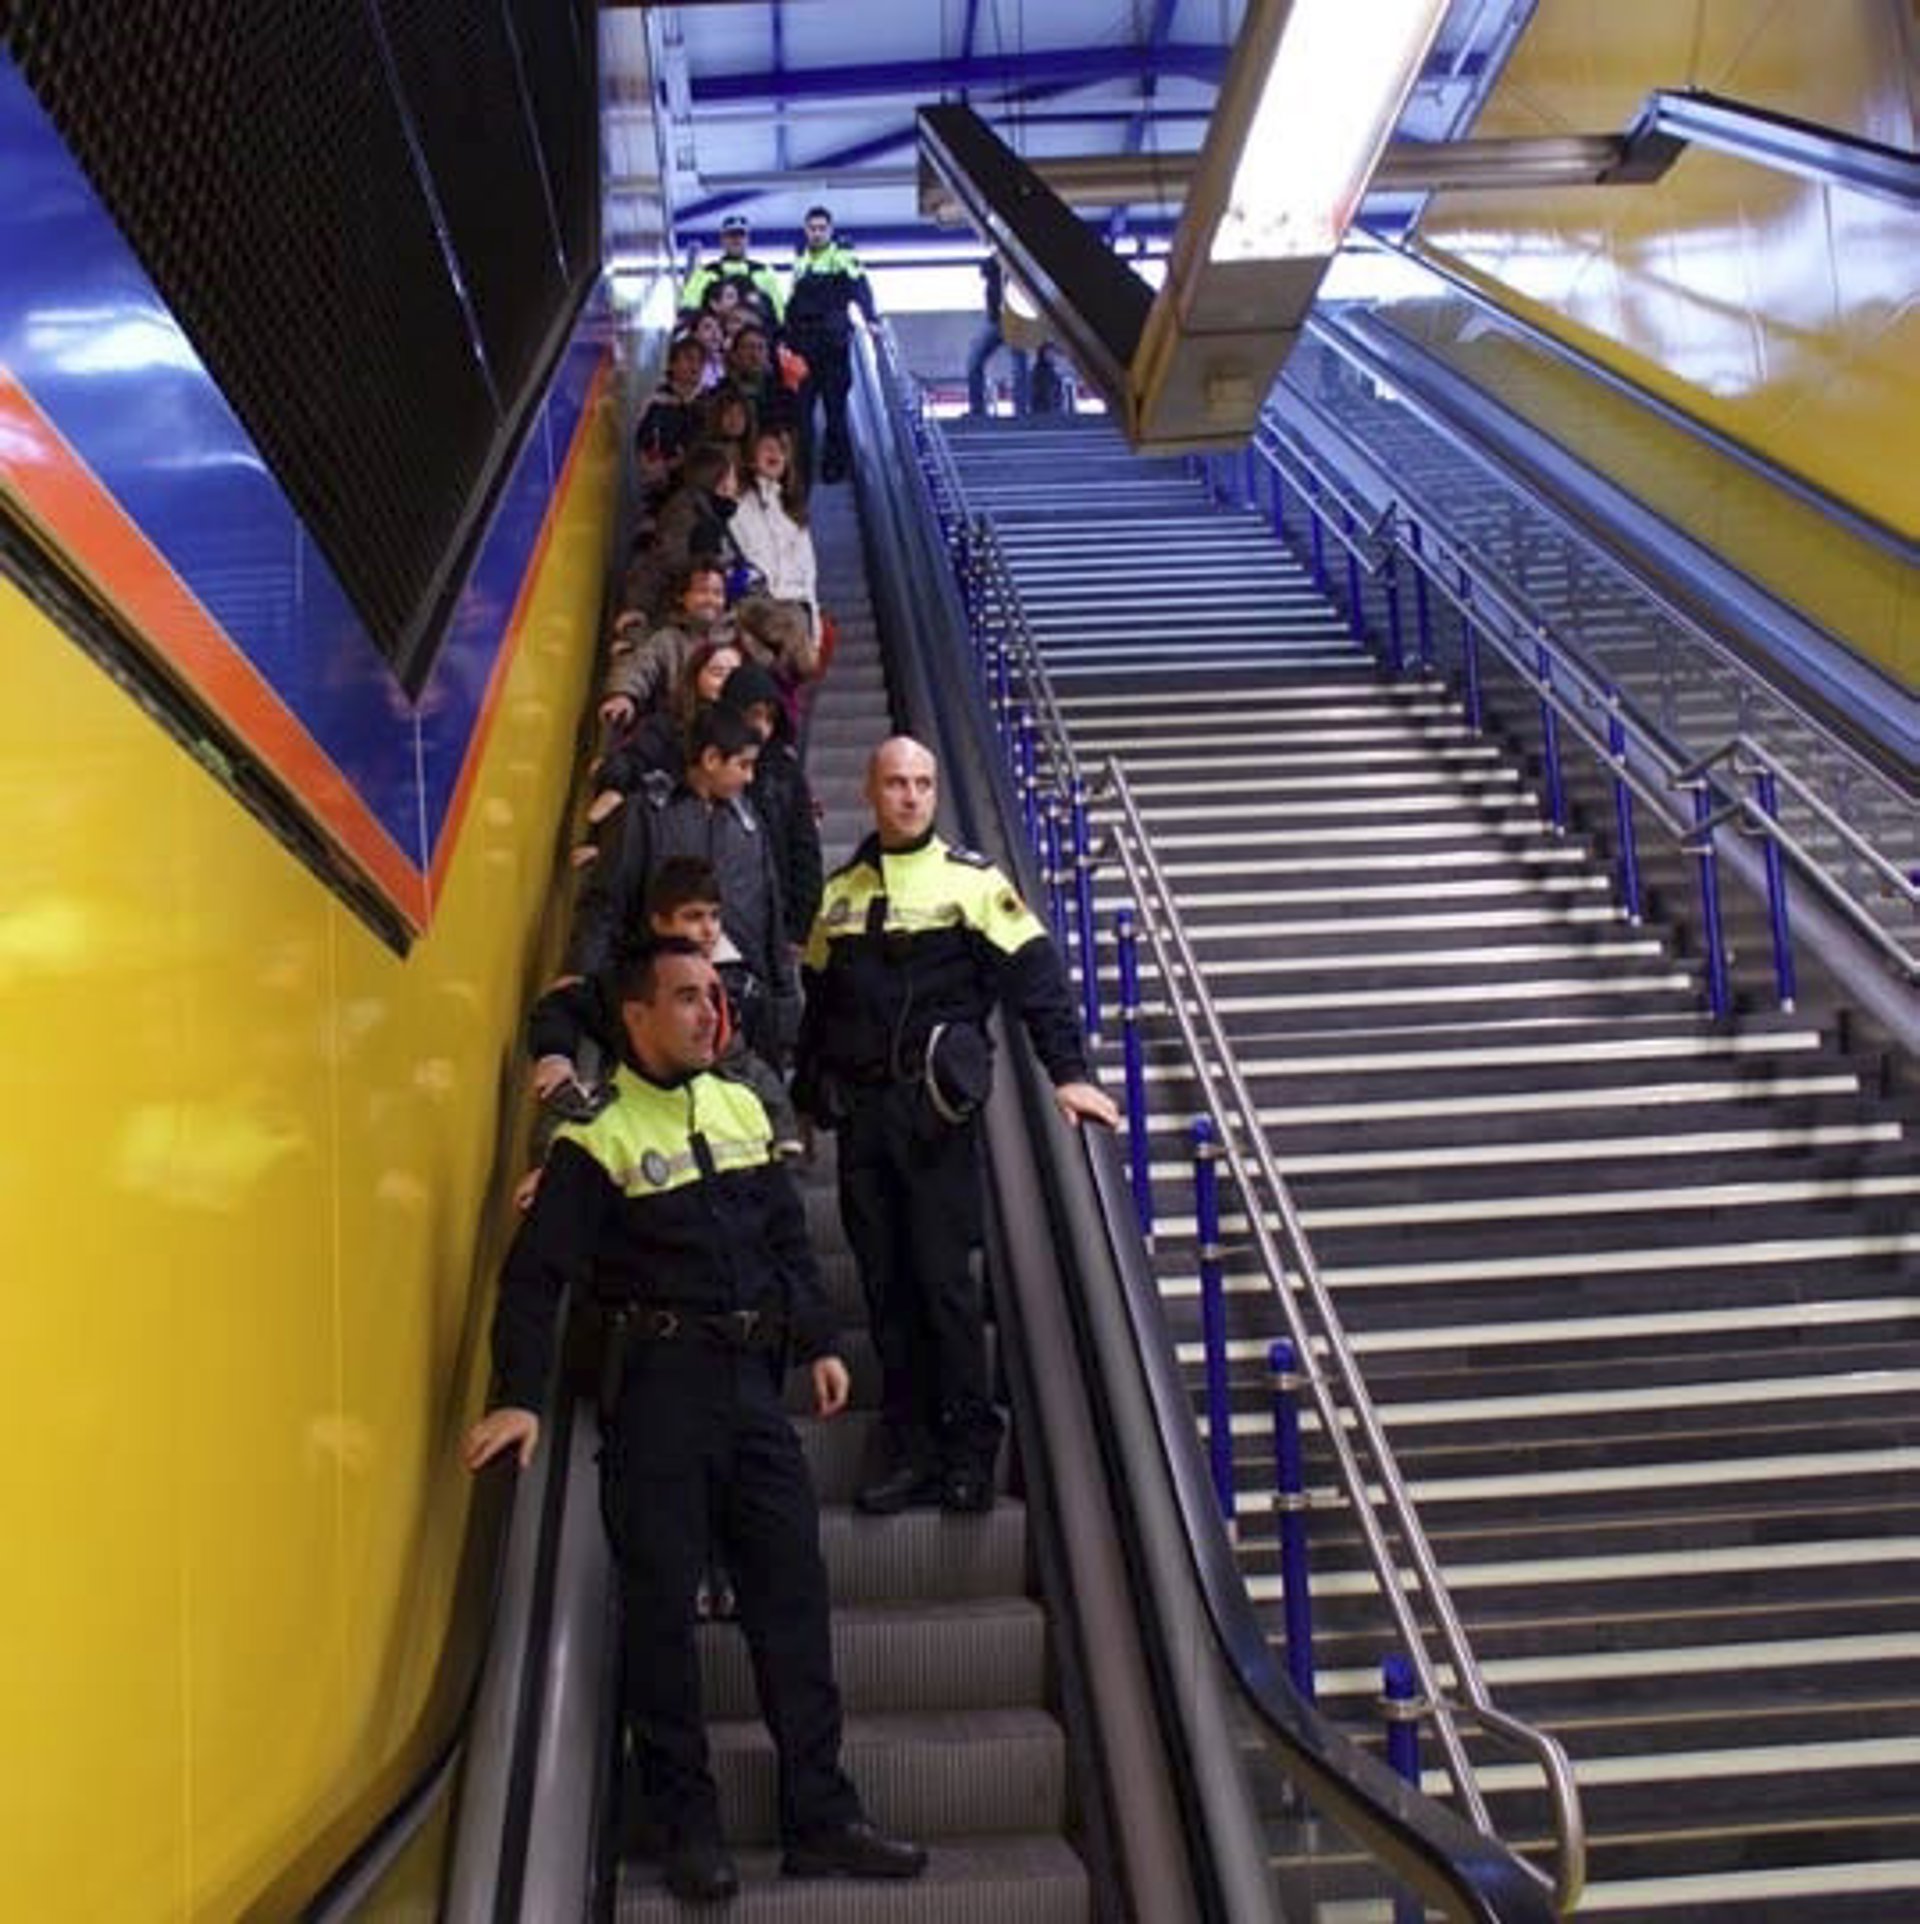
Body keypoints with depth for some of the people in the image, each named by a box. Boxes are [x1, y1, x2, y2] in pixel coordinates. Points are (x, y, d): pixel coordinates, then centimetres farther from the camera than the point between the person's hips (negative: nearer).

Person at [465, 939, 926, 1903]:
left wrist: (819, 1343, 14)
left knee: (792, 1588, 5)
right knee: (662, 1601, 0)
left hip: (752, 1377, 6)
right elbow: (537, 1272, -10)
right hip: (660, 1381, -6)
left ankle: (820, 1819, 12)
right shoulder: (599, 1134, -6)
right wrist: (519, 1396, -17)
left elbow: (788, 1236, 19)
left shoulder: (742, 1108, 12)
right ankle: (688, 1828, 12)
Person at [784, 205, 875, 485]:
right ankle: (800, 464, 8)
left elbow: (860, 289, -15)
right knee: (800, 405, 3)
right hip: (803, 344, 5)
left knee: (835, 404, -1)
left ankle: (835, 464, 5)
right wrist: (785, 335, 20)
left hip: (833, 343, -5)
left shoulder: (845, 257, -1)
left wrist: (870, 319, -29)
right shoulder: (800, 260, 18)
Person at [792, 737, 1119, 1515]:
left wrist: (1069, 1073, -16)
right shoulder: (839, 892, 13)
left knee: (943, 1277, -4)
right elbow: (817, 1002, 20)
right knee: (885, 1282, 7)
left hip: (936, 1106, -4)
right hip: (858, 1110, 5)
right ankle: (914, 1451, 15)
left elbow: (1038, 976, -6)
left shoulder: (971, 878, -1)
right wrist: (804, 1094, 18)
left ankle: (969, 1448, 7)